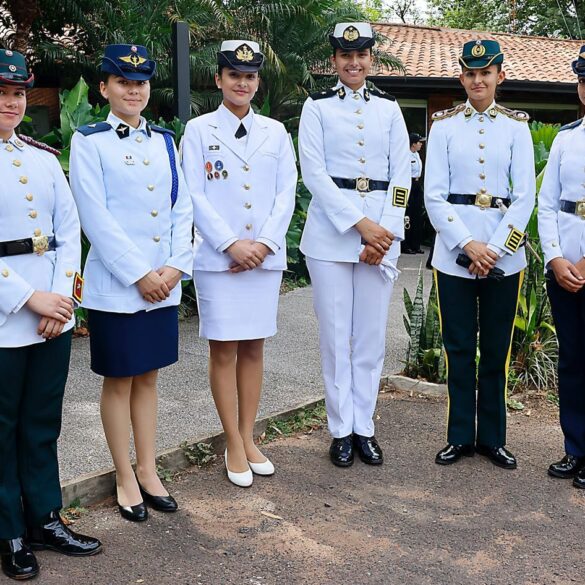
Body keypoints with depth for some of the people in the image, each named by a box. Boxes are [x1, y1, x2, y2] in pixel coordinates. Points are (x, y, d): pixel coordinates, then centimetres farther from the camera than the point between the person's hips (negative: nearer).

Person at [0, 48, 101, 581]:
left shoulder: (44, 156, 11)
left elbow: (70, 228, 7)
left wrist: (63, 295, -6)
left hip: (55, 314, 5)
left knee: (43, 423, 15)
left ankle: (45, 519, 29)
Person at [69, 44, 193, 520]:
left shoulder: (164, 140, 10)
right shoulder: (88, 141, -4)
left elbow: (182, 207, 7)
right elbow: (95, 216, -11)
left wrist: (176, 266, -6)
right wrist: (139, 275, -14)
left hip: (164, 283, 4)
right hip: (116, 284, -4)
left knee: (147, 377, 13)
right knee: (119, 381, 6)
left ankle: (148, 472, 25)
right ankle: (126, 479, 20)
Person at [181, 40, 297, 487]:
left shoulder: (276, 132, 10)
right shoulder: (199, 130, 2)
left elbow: (286, 193, 5)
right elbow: (195, 195, -4)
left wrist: (264, 242, -8)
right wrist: (232, 245, -13)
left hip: (266, 256, 3)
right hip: (218, 258, -2)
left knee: (254, 348, 9)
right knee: (224, 349, 1)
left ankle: (249, 438, 19)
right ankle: (234, 445, 12)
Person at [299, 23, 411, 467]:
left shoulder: (389, 108, 11)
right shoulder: (317, 107, 3)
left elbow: (401, 175, 6)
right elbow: (314, 173, -7)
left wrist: (386, 232, -7)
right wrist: (361, 225, -15)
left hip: (382, 233, 2)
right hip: (331, 232, -2)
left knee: (372, 335, 6)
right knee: (336, 335, 3)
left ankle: (364, 427, 19)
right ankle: (341, 430, 15)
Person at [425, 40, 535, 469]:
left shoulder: (516, 126, 4)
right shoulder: (444, 125, 3)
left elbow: (525, 196, -1)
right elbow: (434, 196, -2)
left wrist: (495, 249, -10)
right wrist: (468, 244, -12)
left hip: (504, 254, 1)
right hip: (454, 252, 0)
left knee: (496, 350, 8)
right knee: (459, 348, 6)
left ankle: (493, 438, 20)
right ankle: (460, 437, 18)